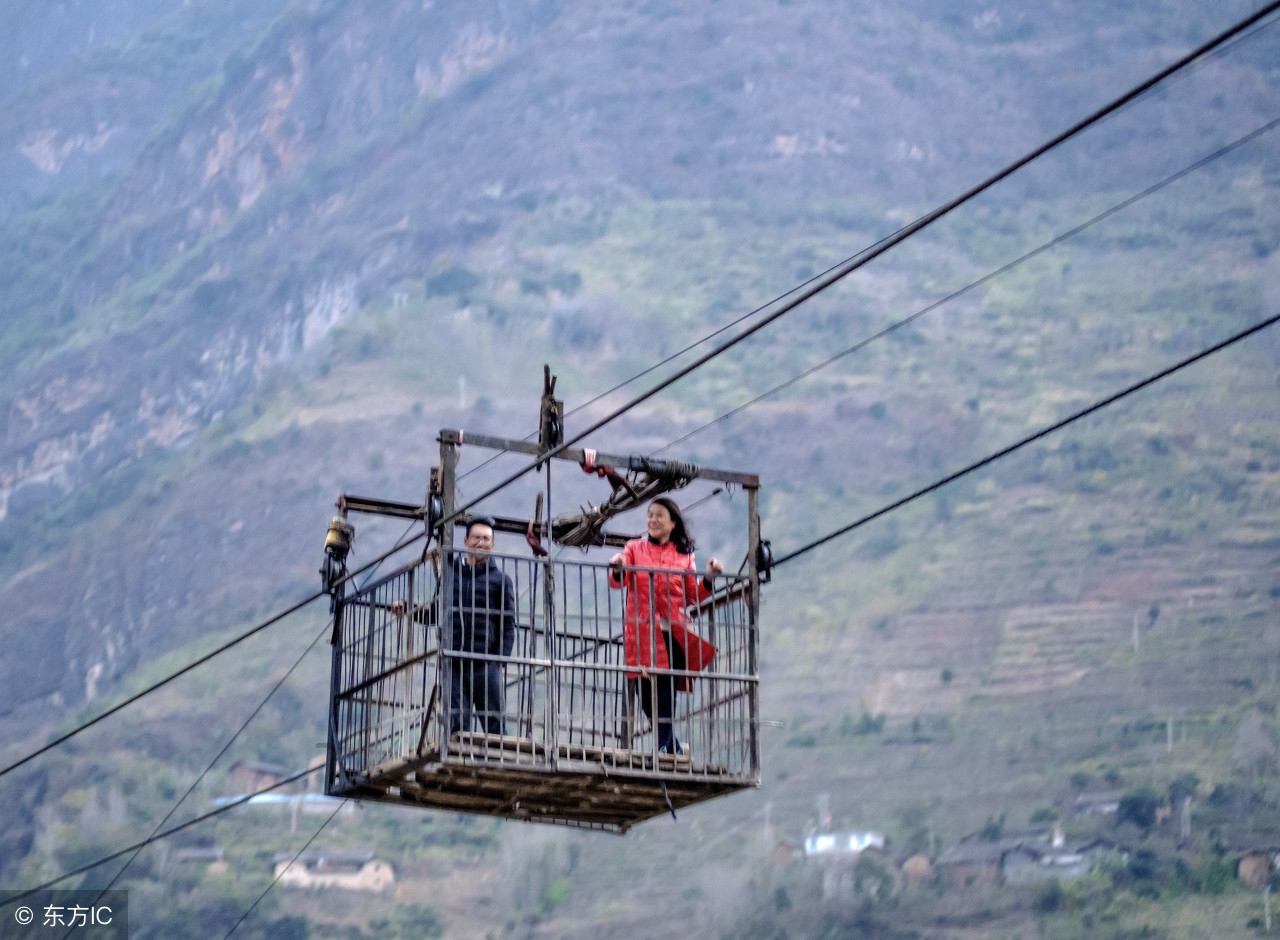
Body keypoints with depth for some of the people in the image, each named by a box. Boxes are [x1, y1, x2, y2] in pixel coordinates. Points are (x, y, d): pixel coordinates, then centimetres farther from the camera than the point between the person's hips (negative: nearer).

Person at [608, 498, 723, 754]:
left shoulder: (684, 554, 13)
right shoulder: (634, 548, 12)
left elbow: (693, 596, 10)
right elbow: (618, 582, -2)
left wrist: (709, 579, -6)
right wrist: (618, 570, -23)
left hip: (672, 634, 0)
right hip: (642, 634, 1)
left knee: (665, 696, -8)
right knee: (647, 695, -1)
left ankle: (665, 748, -8)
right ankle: (674, 751, 12)